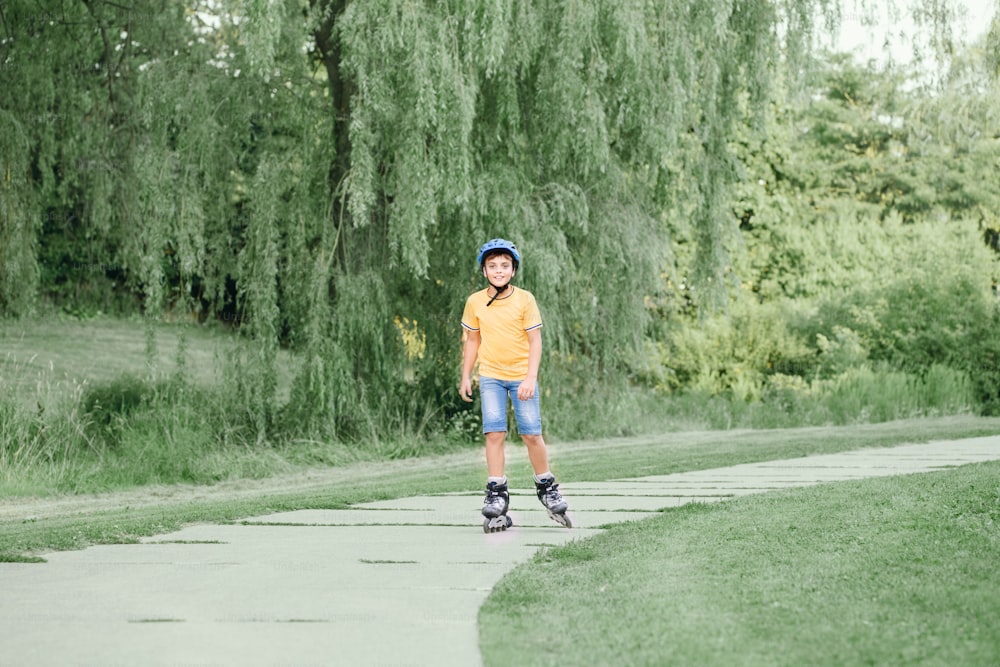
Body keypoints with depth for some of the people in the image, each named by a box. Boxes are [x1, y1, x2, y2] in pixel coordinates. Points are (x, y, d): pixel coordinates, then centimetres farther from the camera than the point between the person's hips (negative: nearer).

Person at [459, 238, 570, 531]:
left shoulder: (524, 299, -8)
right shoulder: (475, 302, -1)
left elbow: (535, 341, -8)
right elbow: (472, 340, 10)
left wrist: (531, 377, -16)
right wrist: (465, 376, 9)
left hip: (522, 376, -1)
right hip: (491, 377, 1)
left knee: (532, 434, -1)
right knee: (494, 433, -8)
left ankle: (546, 486, 18)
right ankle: (497, 494, -5)